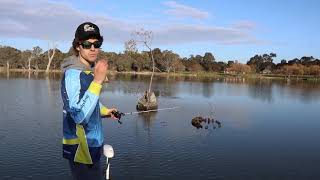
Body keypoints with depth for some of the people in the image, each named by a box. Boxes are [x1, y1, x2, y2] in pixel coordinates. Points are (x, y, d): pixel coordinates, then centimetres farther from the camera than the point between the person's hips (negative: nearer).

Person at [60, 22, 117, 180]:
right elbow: (79, 115, -33)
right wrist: (97, 81, -35)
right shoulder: (73, 73, -20)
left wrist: (104, 111, 16)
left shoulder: (90, 70, 8)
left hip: (92, 143, 9)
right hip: (80, 147, -9)